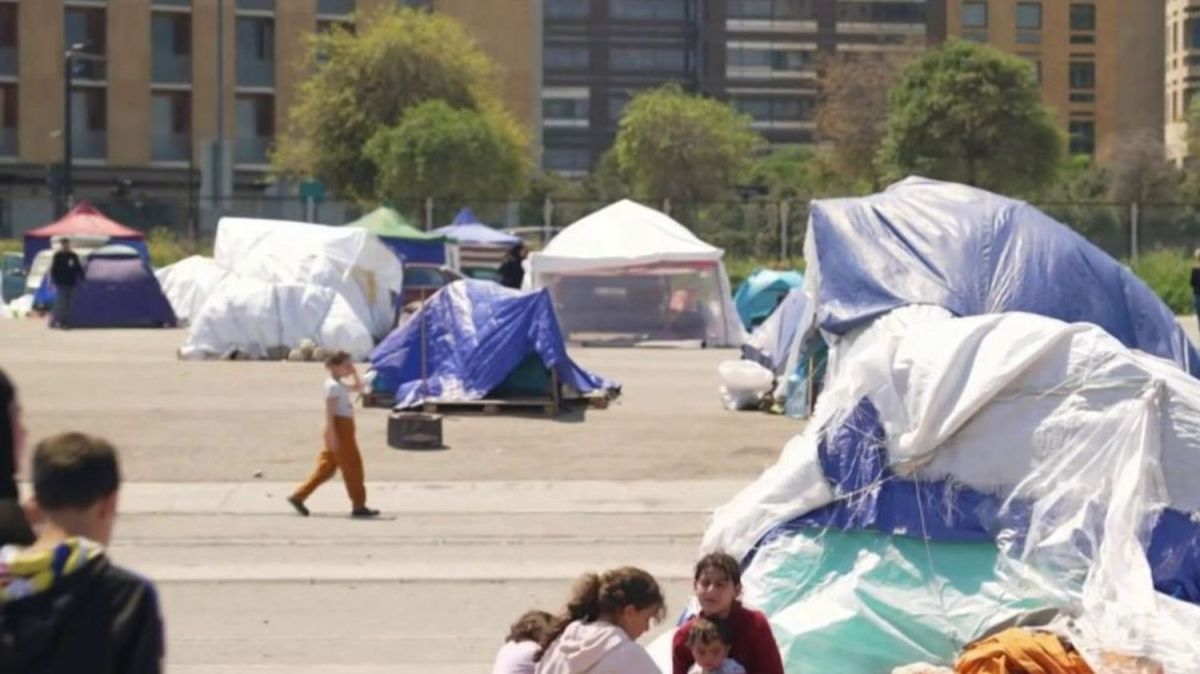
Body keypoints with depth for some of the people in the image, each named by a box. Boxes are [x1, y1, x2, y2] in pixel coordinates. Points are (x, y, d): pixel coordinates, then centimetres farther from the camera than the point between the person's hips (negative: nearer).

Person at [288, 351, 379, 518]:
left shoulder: (340, 385, 16)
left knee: (327, 467, 11)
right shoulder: (333, 386, -14)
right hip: (340, 429, -10)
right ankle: (359, 506, 3)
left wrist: (354, 373, 16)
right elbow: (329, 412, -19)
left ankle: (298, 496, 11)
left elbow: (358, 388, 32)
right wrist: (332, 435, -24)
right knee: (352, 467, -3)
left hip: (344, 429, 10)